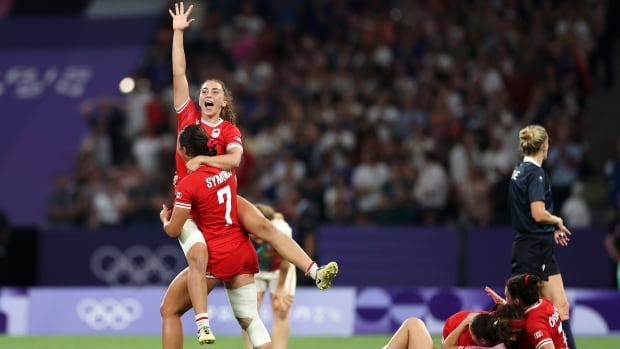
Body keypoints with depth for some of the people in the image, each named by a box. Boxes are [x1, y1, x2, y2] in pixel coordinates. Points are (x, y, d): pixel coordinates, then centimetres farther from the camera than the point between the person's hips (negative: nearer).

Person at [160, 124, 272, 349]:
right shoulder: (226, 170, 5)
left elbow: (173, 230, -9)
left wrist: (164, 219, 14)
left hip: (216, 257, -7)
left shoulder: (187, 185, -13)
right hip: (244, 252, 7)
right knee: (249, 319, 4)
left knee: (169, 310, 5)